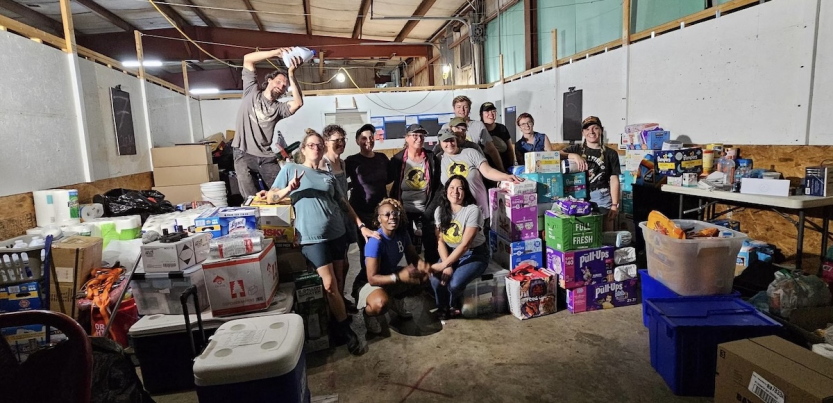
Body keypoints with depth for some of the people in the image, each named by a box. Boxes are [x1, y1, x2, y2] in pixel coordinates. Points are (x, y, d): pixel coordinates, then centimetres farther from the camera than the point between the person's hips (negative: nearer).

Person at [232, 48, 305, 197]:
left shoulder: (279, 108, 10)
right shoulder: (251, 92, 9)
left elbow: (298, 102, -12)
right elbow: (247, 59, 2)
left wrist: (291, 74, -13)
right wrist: (276, 52, -6)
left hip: (267, 158, 2)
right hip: (244, 154, -2)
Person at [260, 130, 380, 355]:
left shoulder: (328, 176, 14)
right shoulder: (290, 169, 5)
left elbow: (343, 204, 14)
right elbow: (271, 198, 3)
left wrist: (361, 226, 7)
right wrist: (290, 188, -16)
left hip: (337, 233, 5)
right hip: (312, 237, -4)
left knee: (337, 284, 10)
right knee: (329, 285, -8)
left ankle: (337, 325, 25)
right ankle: (348, 333, 4)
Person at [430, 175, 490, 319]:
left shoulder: (472, 211, -20)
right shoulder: (440, 211, -2)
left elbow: (464, 245, -24)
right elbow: (440, 242, -3)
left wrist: (443, 265, -26)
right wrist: (447, 266, -18)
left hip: (475, 254, -4)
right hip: (451, 254, 4)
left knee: (454, 283, -28)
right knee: (436, 279, -24)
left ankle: (452, 306, 9)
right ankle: (443, 308, 7)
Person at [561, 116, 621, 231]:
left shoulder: (610, 153, 6)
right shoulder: (576, 149, 9)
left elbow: (614, 180, 3)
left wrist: (614, 205, -3)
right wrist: (575, 156, -21)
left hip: (601, 198, -1)